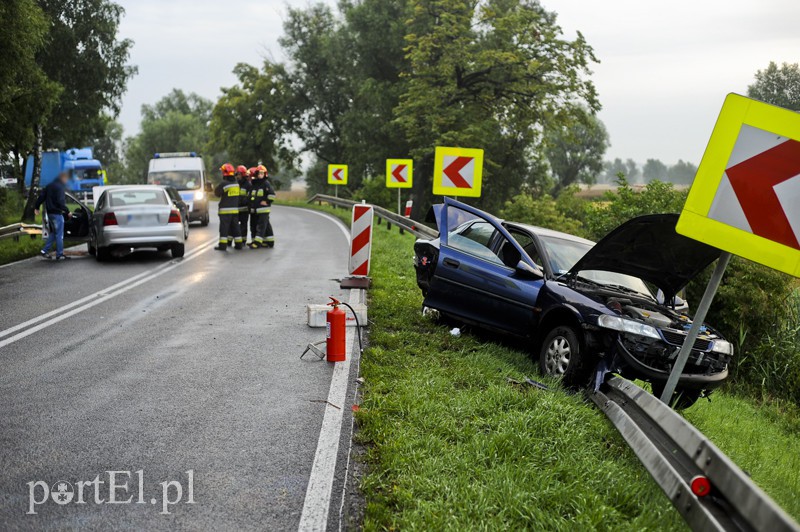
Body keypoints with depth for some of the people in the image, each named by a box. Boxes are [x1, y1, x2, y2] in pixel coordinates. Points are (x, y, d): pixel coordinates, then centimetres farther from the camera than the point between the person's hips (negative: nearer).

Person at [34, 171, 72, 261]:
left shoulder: (50, 186, 13)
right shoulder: (60, 187, -15)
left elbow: (41, 196, 14)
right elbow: (60, 202, -21)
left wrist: (36, 207, 18)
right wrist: (67, 211, -17)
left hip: (50, 212, 9)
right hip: (57, 213, -9)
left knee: (53, 233, 18)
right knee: (59, 235, -2)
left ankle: (45, 251, 13)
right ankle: (59, 254, 1)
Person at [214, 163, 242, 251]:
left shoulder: (224, 184, -16)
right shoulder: (237, 184, 5)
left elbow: (217, 193, -7)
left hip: (225, 209, -6)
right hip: (235, 209, 6)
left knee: (224, 227, -4)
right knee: (235, 227, 14)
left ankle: (222, 245, -6)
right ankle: (238, 244, 16)